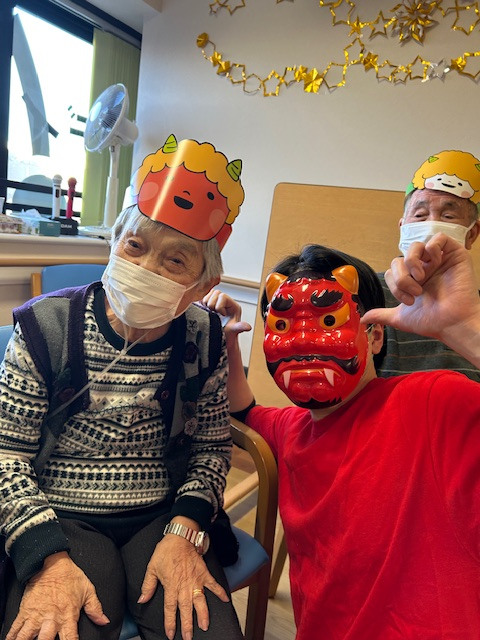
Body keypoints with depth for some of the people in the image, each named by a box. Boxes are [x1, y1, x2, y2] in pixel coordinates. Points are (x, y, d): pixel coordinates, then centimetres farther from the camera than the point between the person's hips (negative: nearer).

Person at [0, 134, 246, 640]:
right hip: (62, 521, -1)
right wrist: (49, 559, -17)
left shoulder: (202, 340, -2)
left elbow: (212, 447, 4)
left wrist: (184, 534, -10)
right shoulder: (47, 326, -7)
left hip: (164, 518, 2)